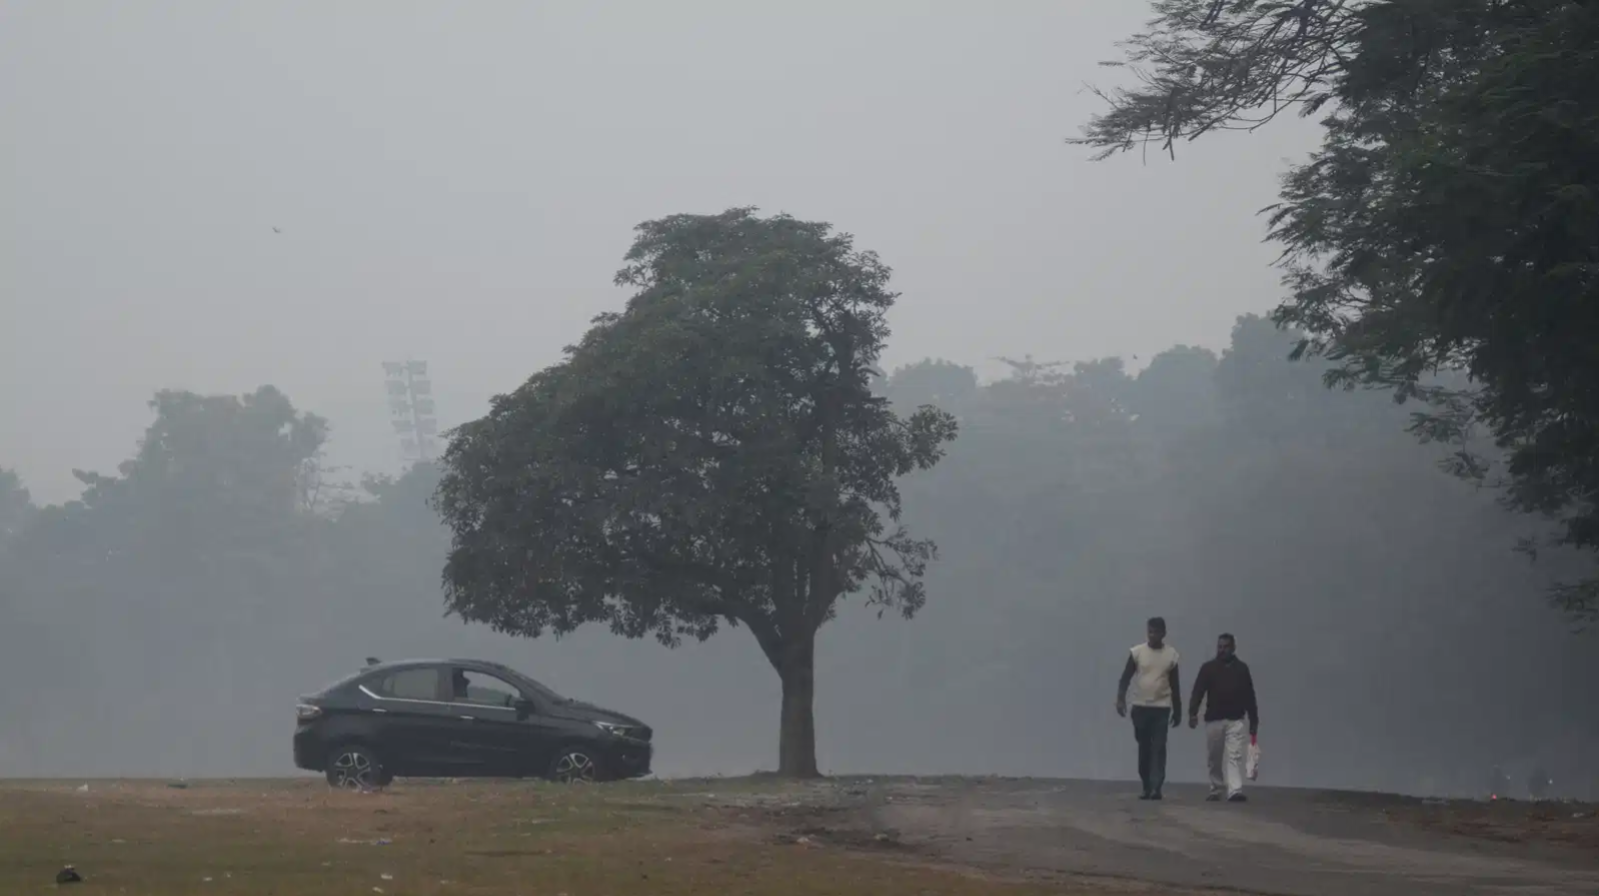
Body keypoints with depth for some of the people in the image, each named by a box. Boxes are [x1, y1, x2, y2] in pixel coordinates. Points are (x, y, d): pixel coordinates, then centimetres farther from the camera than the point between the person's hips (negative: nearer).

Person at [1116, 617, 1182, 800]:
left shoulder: (1171, 654, 1)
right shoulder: (1137, 652, -1)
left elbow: (1174, 684, 8)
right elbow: (1126, 677, -4)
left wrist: (1178, 710, 11)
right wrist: (1120, 699, -20)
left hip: (1162, 707, -1)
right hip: (1140, 706, 1)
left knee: (1158, 748, -10)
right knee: (1144, 748, 6)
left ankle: (1156, 788, -16)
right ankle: (1147, 787, 15)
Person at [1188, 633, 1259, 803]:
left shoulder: (1242, 669, 6)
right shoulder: (1208, 668, 2)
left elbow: (1249, 697, 9)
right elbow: (1198, 692, -7)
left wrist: (1254, 722, 8)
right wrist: (1193, 713, -21)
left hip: (1235, 720, -1)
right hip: (1213, 720, 1)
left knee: (1234, 756, -12)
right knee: (1214, 759, 9)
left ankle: (1235, 792, -21)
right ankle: (1216, 790, 24)